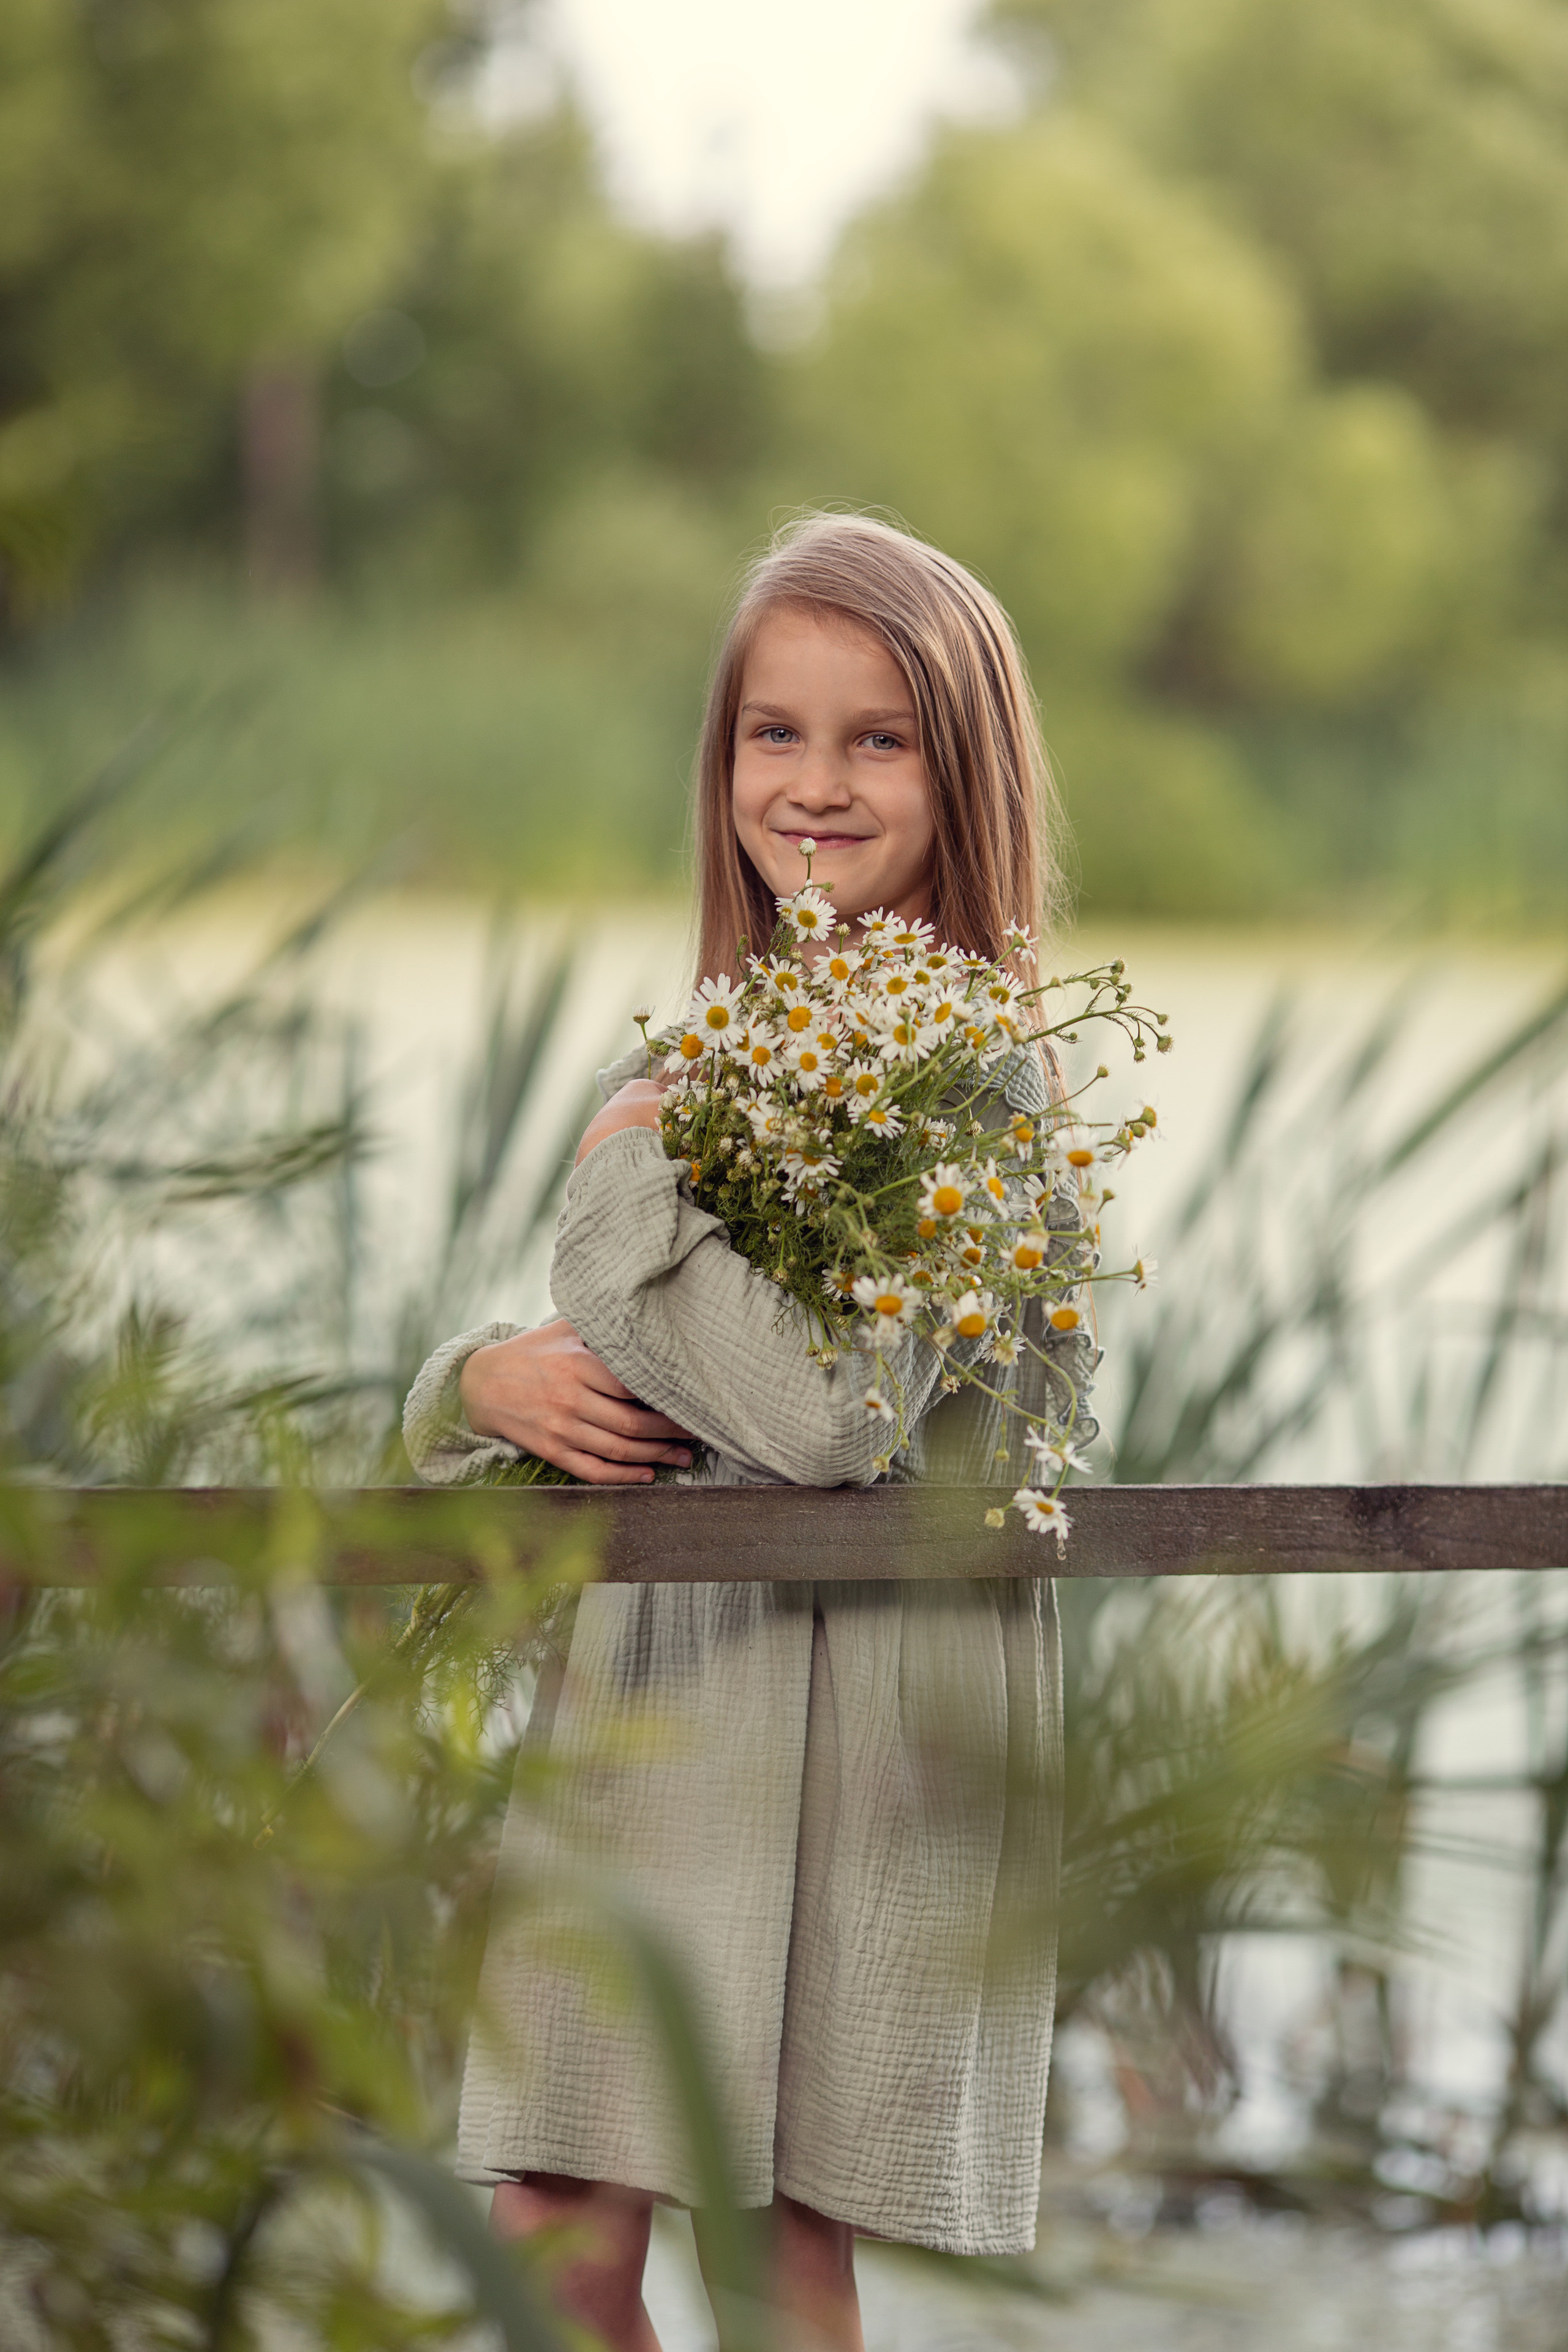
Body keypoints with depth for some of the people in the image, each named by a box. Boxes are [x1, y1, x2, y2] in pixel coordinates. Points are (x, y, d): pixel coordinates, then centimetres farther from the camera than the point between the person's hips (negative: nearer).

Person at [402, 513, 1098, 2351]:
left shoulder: (979, 1062, -9)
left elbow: (829, 1411, -22)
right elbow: (591, 1355, 16)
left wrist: (630, 1174, -9)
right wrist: (499, 1384, -8)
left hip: (878, 1679, -6)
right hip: (649, 1665, 6)